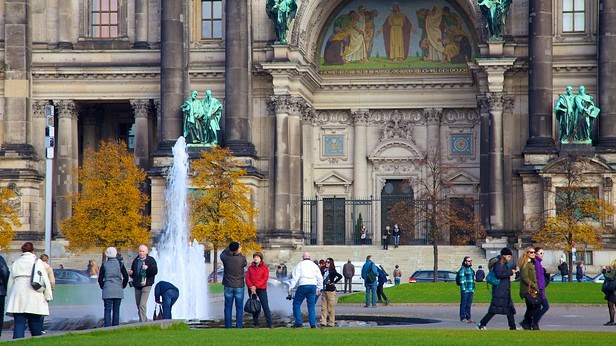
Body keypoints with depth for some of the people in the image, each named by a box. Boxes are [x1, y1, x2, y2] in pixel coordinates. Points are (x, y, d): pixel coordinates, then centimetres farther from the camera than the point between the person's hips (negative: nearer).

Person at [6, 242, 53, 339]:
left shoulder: (15, 263, 11)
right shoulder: (38, 262, 2)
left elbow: (10, 282, 13)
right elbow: (45, 280, 0)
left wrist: (10, 297, 19)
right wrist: (48, 296, 5)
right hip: (34, 299, -2)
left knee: (19, 324, -4)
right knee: (36, 328, 4)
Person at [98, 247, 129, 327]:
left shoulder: (104, 265, -1)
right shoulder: (120, 264, 0)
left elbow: (100, 279, 1)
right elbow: (126, 277, 0)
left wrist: (103, 287, 15)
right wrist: (123, 286, 12)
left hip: (107, 291, -1)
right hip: (118, 290, 1)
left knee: (107, 310, 0)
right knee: (116, 310, 7)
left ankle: (107, 327, -10)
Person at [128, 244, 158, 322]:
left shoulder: (151, 260, 0)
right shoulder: (136, 260, 13)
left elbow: (155, 271, -9)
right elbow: (133, 274, 21)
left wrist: (147, 268, -25)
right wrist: (131, 273, -2)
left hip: (146, 285, -6)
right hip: (137, 286, 6)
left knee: (142, 305, -16)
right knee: (138, 306, 11)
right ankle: (145, 321, 24)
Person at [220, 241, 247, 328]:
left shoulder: (226, 258, -9)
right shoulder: (242, 259, -13)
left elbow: (222, 253, 14)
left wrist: (230, 248, 16)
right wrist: (239, 253, 13)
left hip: (228, 286, 1)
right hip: (239, 286, -1)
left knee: (228, 308, 8)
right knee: (239, 308, 7)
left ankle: (228, 325, 8)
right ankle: (239, 325, 6)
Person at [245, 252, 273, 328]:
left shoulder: (264, 268, 3)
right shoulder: (250, 268, 10)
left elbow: (265, 279, -6)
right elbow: (247, 278, 3)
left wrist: (256, 286, -15)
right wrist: (251, 287, -15)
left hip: (261, 289, -3)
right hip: (252, 290, 3)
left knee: (265, 306, -7)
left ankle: (270, 323, -7)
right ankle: (256, 324, 11)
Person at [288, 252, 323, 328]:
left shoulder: (300, 265, 2)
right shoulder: (314, 265, 15)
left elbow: (295, 277, -5)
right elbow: (320, 278, 16)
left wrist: (290, 288, -4)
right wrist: (319, 289, 24)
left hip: (303, 285, -4)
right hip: (313, 285, 4)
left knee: (296, 304, 6)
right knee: (311, 306, 9)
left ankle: (298, 322, -2)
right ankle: (313, 324, 3)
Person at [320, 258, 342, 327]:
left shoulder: (332, 271, -10)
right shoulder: (325, 271, 11)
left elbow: (340, 276, -22)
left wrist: (334, 282, -14)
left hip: (330, 291, -7)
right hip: (324, 290, 7)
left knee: (331, 308, -1)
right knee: (323, 308, 4)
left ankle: (331, 323, 5)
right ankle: (323, 322, 6)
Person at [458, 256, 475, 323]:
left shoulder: (471, 269, 18)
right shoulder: (462, 269, -7)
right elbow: (461, 280, -13)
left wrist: (473, 289, 19)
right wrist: (463, 289, -19)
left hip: (471, 290, 8)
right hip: (465, 290, -8)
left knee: (469, 304, 9)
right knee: (464, 304, -3)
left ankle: (468, 318, 12)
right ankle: (463, 318, 0)